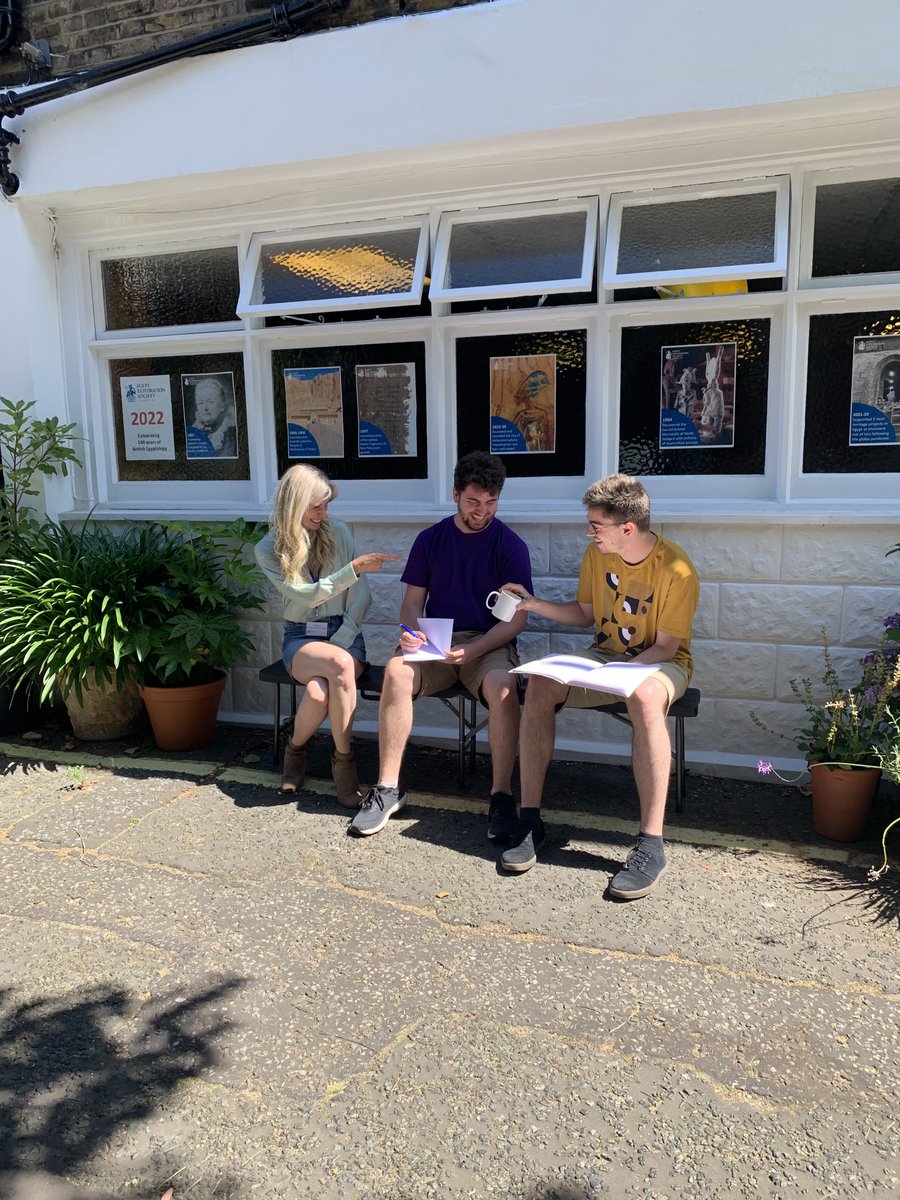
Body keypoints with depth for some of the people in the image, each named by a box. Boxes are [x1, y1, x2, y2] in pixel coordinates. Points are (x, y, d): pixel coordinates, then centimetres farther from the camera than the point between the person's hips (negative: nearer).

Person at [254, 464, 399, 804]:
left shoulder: (339, 532, 3)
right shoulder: (269, 550, -1)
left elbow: (361, 596, 0)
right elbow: (307, 595, -14)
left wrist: (340, 643, -11)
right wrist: (354, 567, -23)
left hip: (345, 634, 1)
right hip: (300, 638, -1)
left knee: (318, 693, -34)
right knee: (340, 665, -35)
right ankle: (344, 758, -9)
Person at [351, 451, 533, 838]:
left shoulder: (510, 545, 0)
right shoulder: (430, 539, 9)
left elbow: (516, 617, -5)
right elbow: (412, 601, 11)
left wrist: (474, 650, -20)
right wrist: (411, 632, -12)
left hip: (489, 643, -2)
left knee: (502, 684, -36)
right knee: (396, 671, -30)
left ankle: (501, 796, -23)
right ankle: (388, 788, -19)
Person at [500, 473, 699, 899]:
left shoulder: (676, 569, -19)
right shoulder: (596, 554, -1)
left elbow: (665, 647, -16)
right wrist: (534, 604, -1)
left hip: (660, 663, -5)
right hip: (605, 653, 5)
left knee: (644, 697, -42)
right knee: (540, 684, -25)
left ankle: (651, 844, -36)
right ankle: (529, 820, -19)